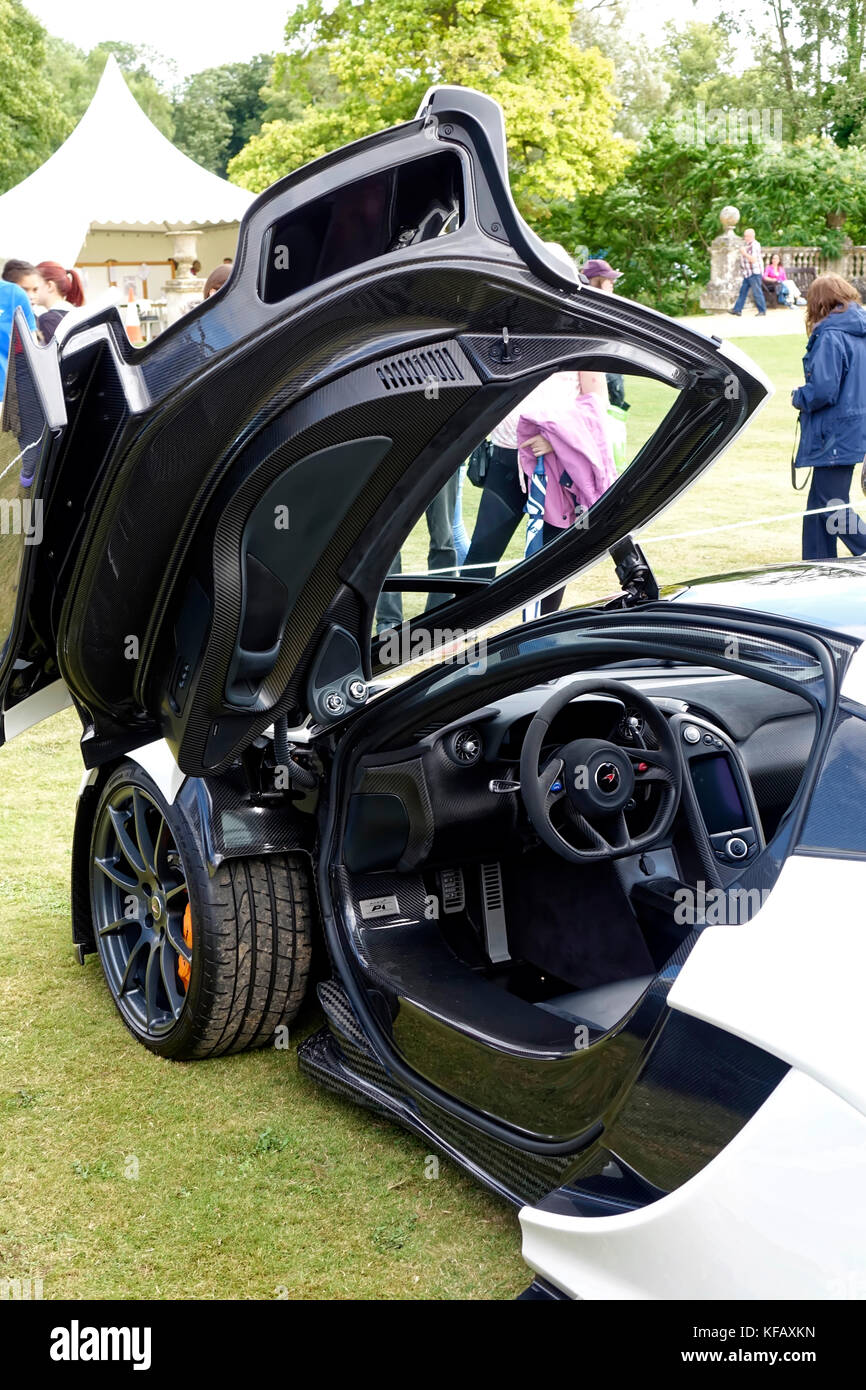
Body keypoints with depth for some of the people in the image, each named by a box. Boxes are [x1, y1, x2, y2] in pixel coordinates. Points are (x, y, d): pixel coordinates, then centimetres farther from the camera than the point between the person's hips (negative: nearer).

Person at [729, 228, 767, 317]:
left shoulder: (755, 245, -16)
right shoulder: (746, 244, 13)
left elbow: (753, 259, -25)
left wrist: (744, 253, -21)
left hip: (755, 273, -10)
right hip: (747, 273, 10)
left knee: (757, 292, -3)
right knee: (743, 291, 9)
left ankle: (762, 311, 5)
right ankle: (737, 310, 12)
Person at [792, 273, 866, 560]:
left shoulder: (830, 335, -16)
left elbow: (823, 390, -23)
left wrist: (798, 397, -4)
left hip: (836, 436, -9)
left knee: (833, 507, -4)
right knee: (818, 504, 15)